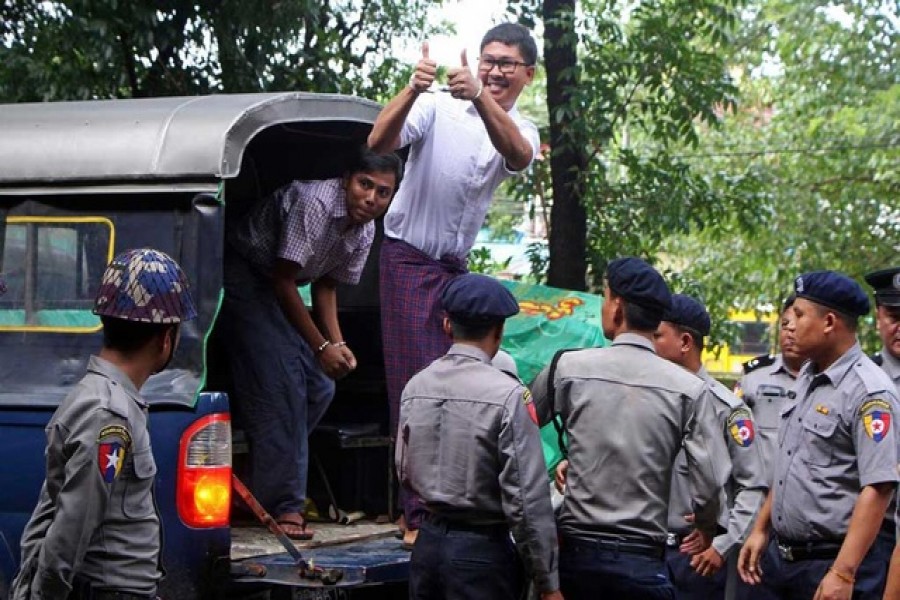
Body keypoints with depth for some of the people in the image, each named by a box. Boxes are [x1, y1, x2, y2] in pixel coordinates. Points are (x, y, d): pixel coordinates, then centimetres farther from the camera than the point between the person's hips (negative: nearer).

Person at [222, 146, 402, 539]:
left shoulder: (365, 232, -3)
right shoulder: (314, 202, -29)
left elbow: (326, 285, 8)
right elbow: (284, 282, -25)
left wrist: (338, 344, -9)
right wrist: (321, 347, -20)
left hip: (277, 290, 9)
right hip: (243, 274, -9)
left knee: (319, 387, 2)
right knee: (281, 381, -20)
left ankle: (265, 487, 13)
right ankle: (283, 506, -18)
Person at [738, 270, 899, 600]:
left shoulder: (870, 392, -16)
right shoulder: (806, 378, 11)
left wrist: (843, 574, -25)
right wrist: (760, 530, 18)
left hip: (836, 561, -8)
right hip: (782, 557, 8)